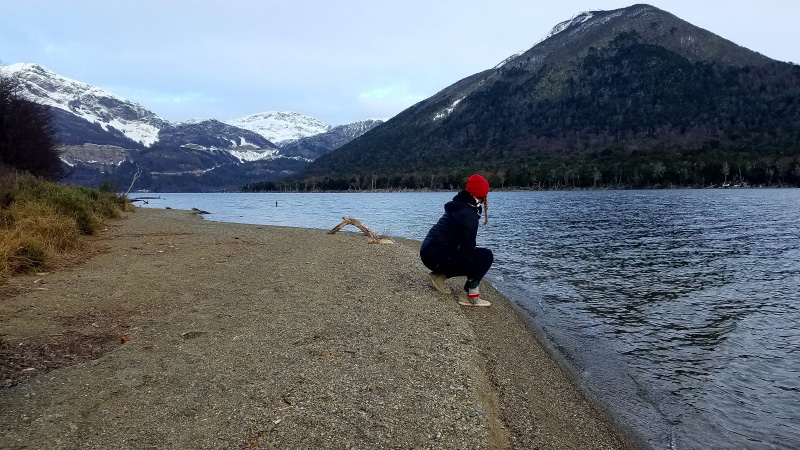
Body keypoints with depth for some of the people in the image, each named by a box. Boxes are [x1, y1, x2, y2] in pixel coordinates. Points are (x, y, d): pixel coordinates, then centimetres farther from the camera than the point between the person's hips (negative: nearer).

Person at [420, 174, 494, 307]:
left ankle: (439, 275, 14)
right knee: (486, 256, -9)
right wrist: (474, 280, -16)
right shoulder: (469, 216, -17)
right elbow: (467, 250, -20)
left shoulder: (459, 206, 14)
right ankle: (471, 296, -10)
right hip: (437, 258, -10)